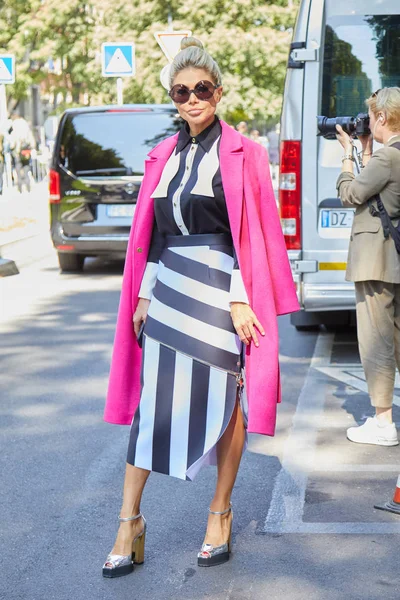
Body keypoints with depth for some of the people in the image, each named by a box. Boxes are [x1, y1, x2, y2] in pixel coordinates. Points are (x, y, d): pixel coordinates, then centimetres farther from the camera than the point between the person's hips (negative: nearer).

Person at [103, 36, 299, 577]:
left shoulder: (241, 155, -2)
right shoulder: (164, 157, 12)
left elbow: (252, 235, -6)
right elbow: (152, 235, 14)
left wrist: (241, 300, -13)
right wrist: (143, 296, 9)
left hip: (220, 291, -4)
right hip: (167, 289, 4)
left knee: (225, 400, 3)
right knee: (151, 401, 1)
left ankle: (221, 512, 19)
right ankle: (130, 521, 7)